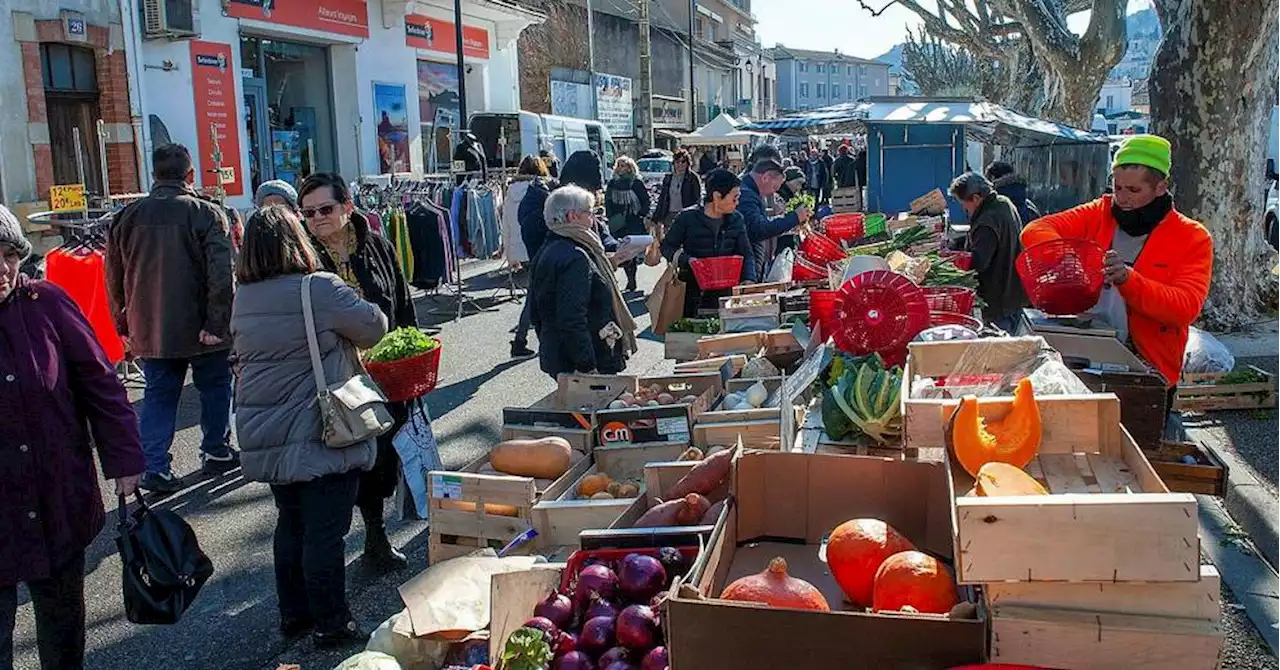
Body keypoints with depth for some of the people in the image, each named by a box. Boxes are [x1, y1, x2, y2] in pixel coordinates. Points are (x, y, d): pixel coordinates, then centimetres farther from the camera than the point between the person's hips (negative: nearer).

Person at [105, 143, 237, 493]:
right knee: (214, 386, 14)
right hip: (199, 327, -4)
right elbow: (221, 273, -18)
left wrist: (124, 326, 19)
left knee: (158, 394, 10)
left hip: (149, 330, 4)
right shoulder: (206, 213, -10)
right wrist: (216, 323, -16)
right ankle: (215, 452, 22)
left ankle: (154, 466, 4)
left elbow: (114, 277, 12)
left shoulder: (127, 217, 6)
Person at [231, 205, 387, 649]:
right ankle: (332, 626, 12)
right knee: (325, 532, 2)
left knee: (290, 525, 19)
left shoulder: (243, 298, 5)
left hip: (266, 437, 7)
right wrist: (338, 336, 14)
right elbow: (373, 328, -7)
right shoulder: (320, 289, -15)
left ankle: (293, 614, 31)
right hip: (320, 436, -7)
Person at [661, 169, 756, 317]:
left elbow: (745, 254, 3)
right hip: (692, 292, -3)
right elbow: (667, 247, 0)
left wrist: (749, 279, -14)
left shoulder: (736, 220, 4)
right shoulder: (688, 218, -6)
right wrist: (686, 260, -18)